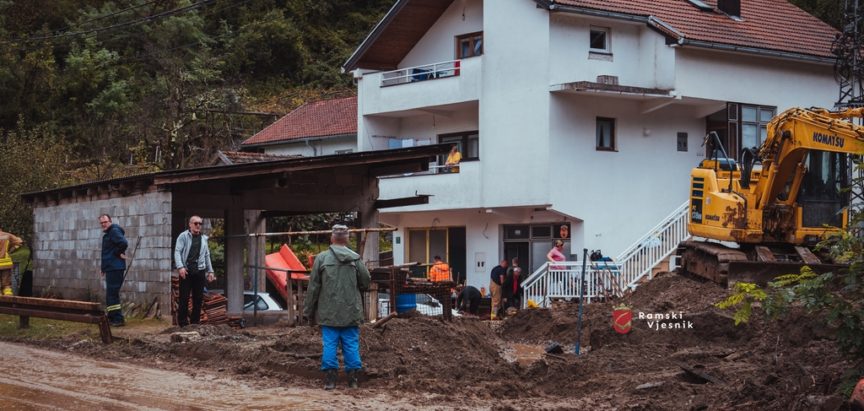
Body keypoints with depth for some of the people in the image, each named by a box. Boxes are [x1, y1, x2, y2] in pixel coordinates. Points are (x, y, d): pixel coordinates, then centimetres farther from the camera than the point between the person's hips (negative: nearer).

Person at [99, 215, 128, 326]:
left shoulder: (114, 231, -13)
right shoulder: (107, 234, 19)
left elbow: (123, 243, -30)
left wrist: (118, 253, -14)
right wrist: (104, 268, 21)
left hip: (115, 268, -11)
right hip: (110, 268, 11)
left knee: (112, 293, -11)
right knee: (110, 294, 15)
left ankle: (118, 319, -10)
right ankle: (112, 318, 22)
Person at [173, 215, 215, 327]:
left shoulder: (204, 238, 18)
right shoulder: (183, 236, 2)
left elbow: (207, 255, 22)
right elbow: (177, 252, -5)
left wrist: (210, 271, 17)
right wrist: (180, 267, -18)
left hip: (199, 271, 5)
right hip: (186, 271, -4)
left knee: (198, 298, 4)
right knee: (184, 298, -4)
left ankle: (195, 323, 11)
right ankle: (183, 324, 0)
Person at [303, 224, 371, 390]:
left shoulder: (322, 258, -5)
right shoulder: (355, 259, -2)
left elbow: (313, 287, -2)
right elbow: (366, 282, 6)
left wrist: (308, 310, 6)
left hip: (328, 313, -1)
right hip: (351, 313, 1)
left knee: (329, 344, 2)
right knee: (351, 344, 7)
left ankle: (329, 378, 0)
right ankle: (353, 378, 7)